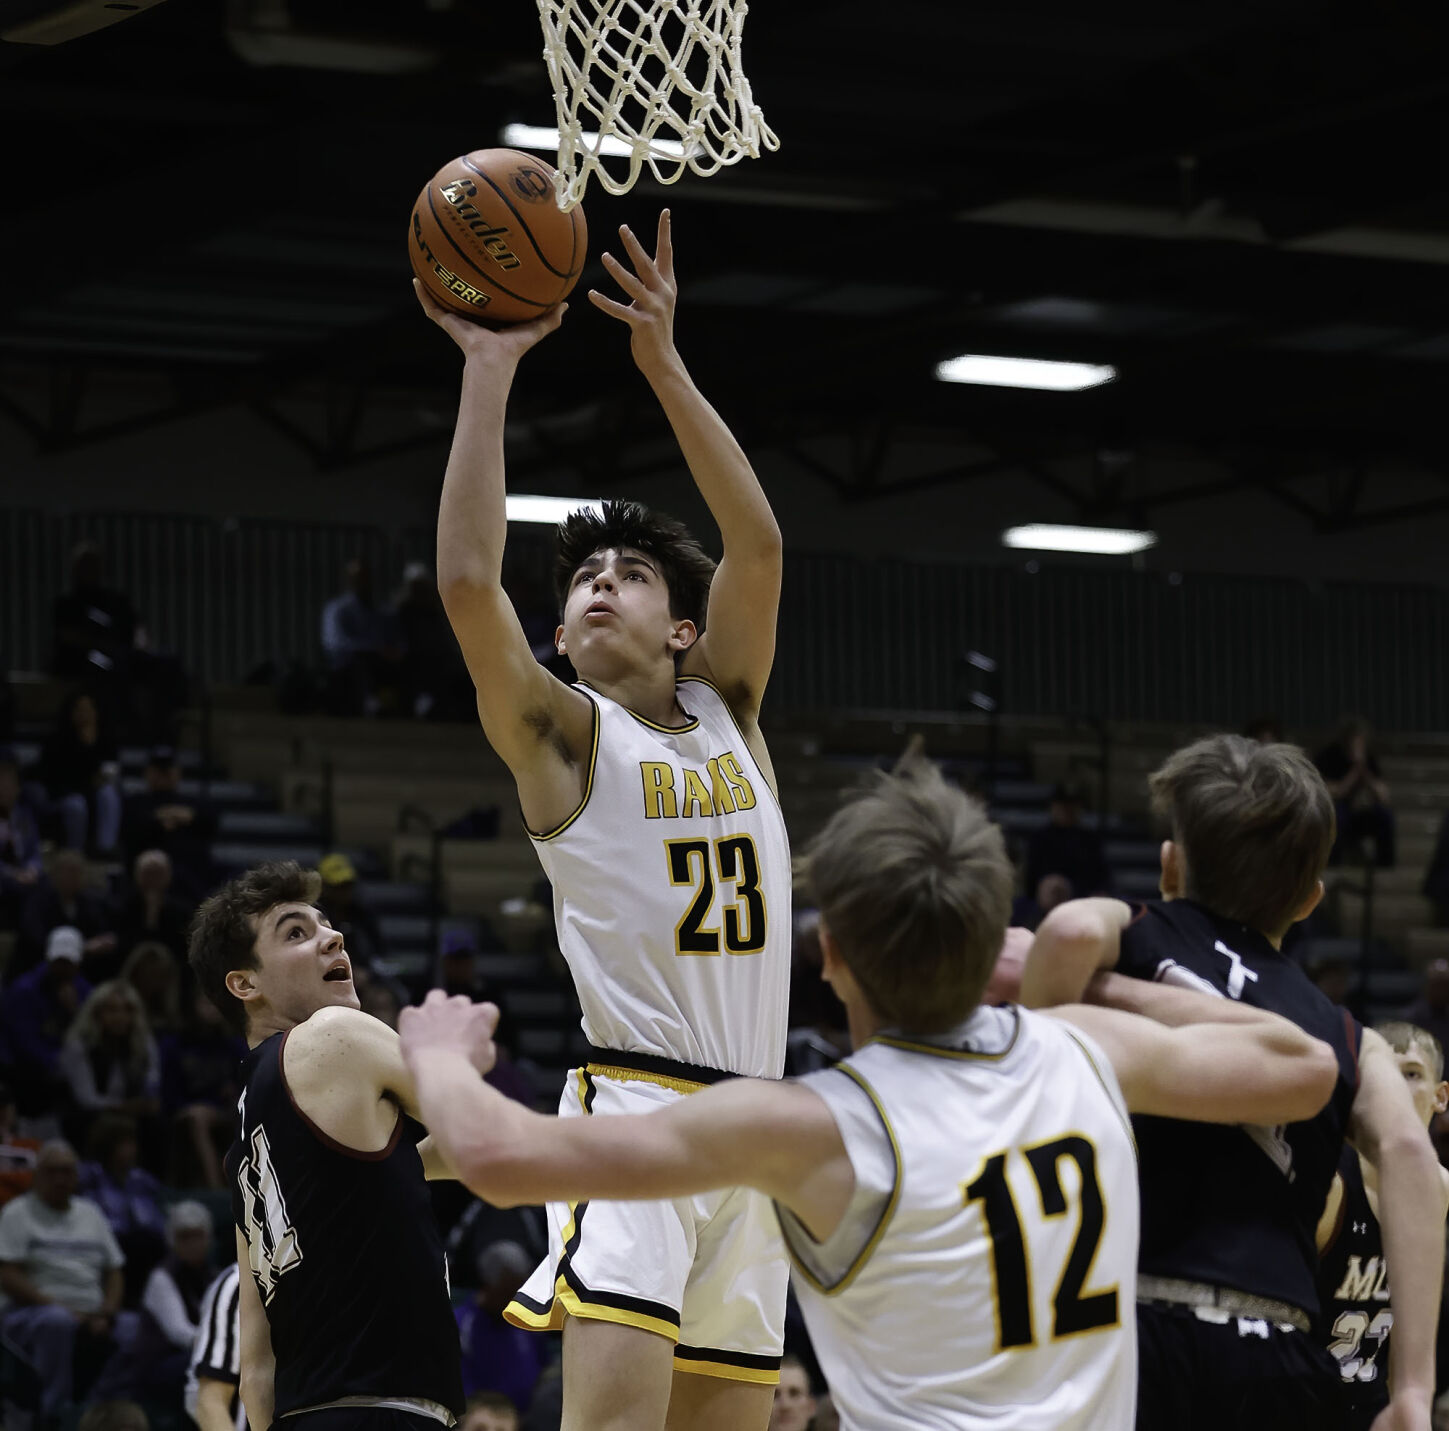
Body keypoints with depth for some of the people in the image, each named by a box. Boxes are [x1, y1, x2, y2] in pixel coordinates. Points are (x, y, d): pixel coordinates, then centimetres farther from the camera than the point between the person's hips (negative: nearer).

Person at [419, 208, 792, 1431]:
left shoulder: (726, 711, 15)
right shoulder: (563, 733, 2)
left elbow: (759, 546, 3)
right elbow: (468, 583, -13)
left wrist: (665, 365, -2)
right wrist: (489, 373, -12)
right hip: (633, 1106, -5)